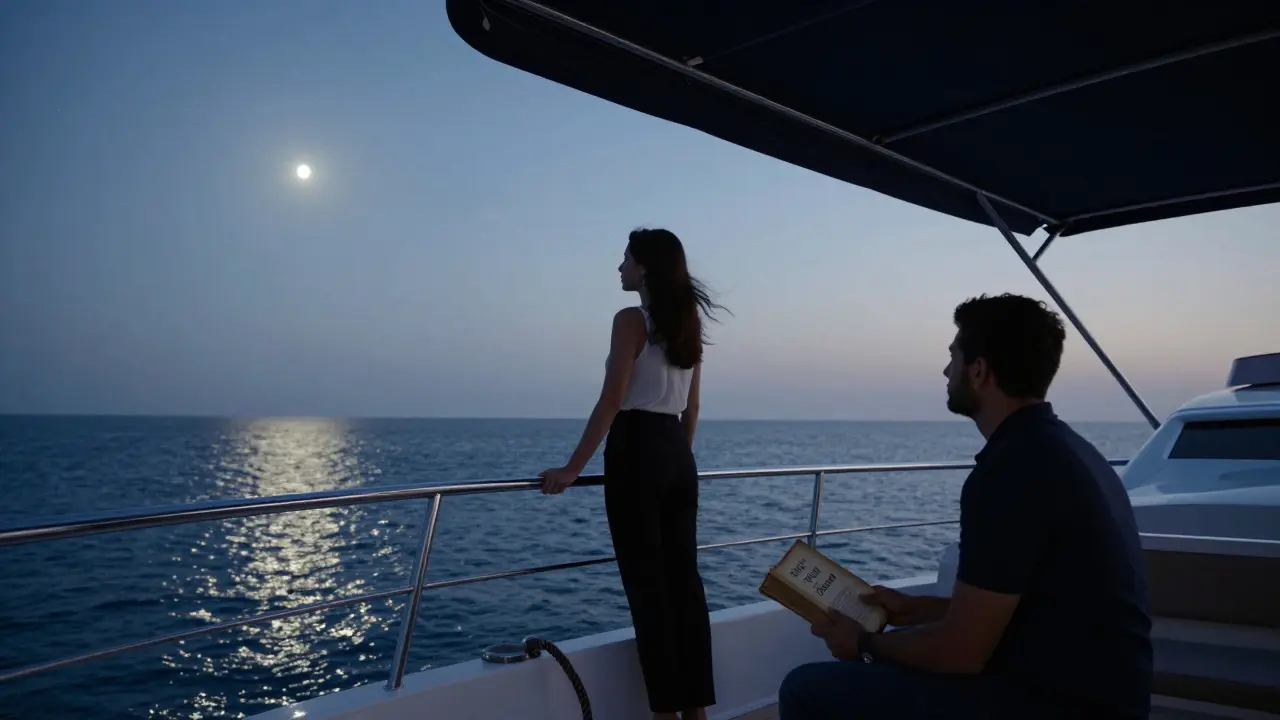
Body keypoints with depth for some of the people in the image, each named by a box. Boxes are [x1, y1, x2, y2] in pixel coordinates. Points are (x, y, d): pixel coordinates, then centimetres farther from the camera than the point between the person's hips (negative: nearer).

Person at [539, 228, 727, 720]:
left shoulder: (631, 320, -9)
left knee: (648, 585, -1)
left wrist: (573, 468, -13)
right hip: (678, 458, 8)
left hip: (636, 453, -7)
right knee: (684, 579, 10)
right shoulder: (688, 324, 13)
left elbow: (611, 401, -15)